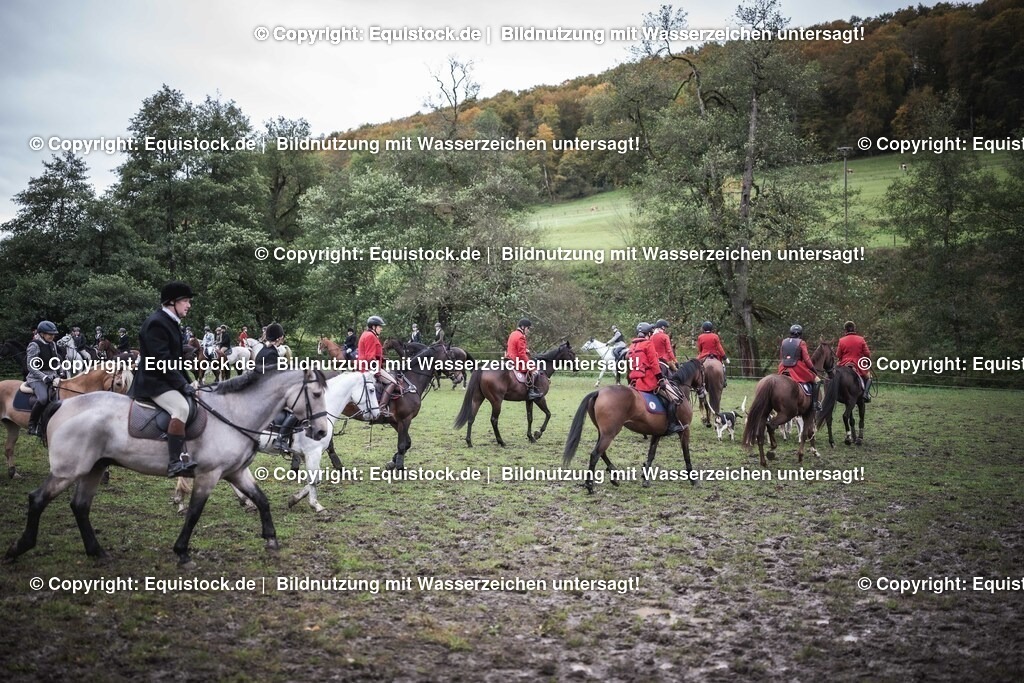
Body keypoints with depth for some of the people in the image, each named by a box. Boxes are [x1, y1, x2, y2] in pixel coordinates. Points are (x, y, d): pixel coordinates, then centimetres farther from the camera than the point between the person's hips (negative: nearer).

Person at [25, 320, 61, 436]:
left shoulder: (52, 345, 12)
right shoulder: (34, 345, -10)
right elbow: (31, 366, -15)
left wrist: (55, 375, 8)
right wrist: (44, 377, -23)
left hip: (51, 378, 8)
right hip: (37, 378, -8)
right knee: (43, 398, -33)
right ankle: (32, 425, -19)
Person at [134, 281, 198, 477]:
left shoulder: (171, 322, 15)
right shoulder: (156, 323, -16)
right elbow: (162, 360, -22)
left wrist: (186, 382, 10)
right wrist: (182, 384, -21)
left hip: (166, 380, 11)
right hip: (153, 381, -11)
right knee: (181, 407, -30)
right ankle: (175, 463, -33)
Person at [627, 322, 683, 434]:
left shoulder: (632, 346, 15)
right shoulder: (648, 344, -7)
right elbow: (654, 364, -13)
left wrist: (631, 382, 23)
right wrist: (661, 379, -10)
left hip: (635, 382, 9)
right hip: (650, 381, -9)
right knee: (673, 399, -5)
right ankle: (672, 425, -12)